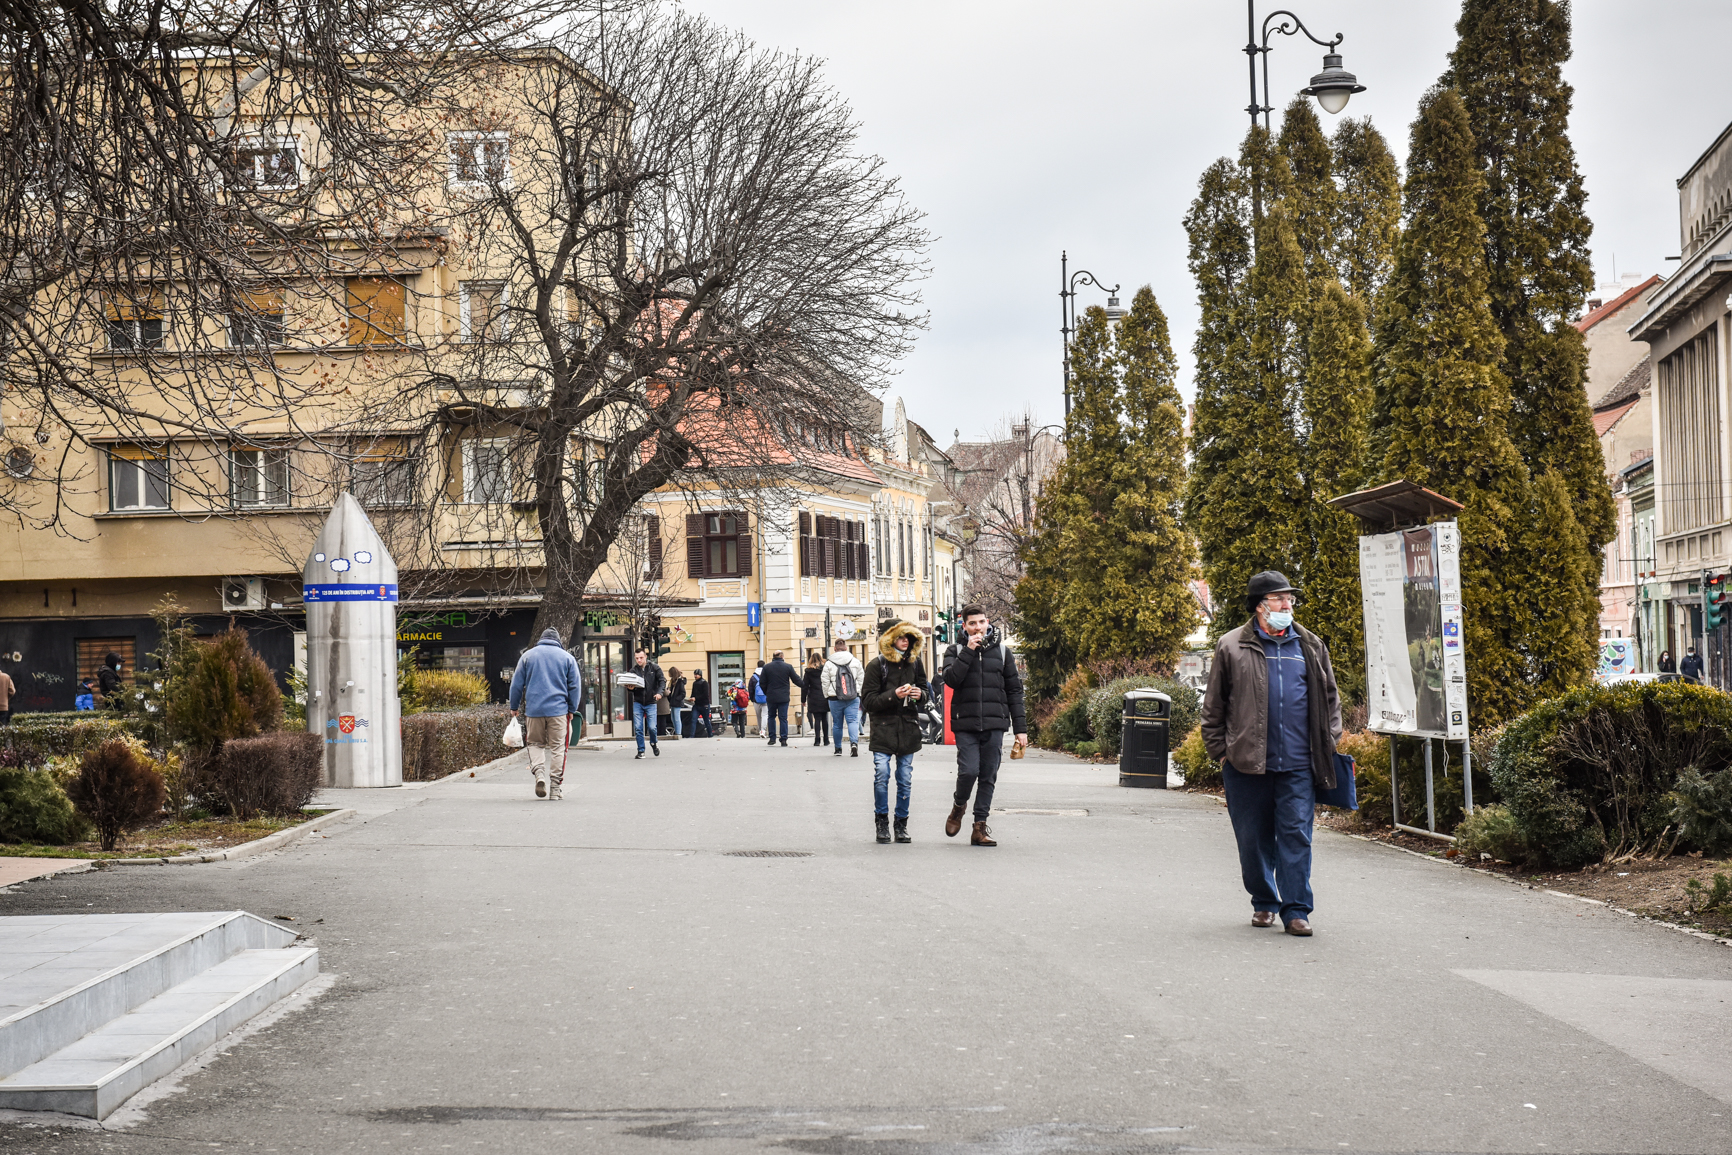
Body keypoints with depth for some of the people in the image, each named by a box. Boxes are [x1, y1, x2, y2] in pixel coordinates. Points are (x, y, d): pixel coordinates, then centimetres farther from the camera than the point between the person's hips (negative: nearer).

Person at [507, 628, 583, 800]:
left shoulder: (528, 655, 9)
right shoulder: (567, 657, 7)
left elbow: (517, 684, 10)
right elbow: (575, 686, 7)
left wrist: (514, 707, 19)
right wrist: (572, 709, 14)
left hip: (534, 709, 1)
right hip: (559, 710, 0)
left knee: (535, 743, 14)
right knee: (557, 747, 4)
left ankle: (539, 773, -12)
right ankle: (555, 789, 3)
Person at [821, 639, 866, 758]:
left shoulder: (829, 664, -3)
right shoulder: (856, 662, 2)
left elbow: (825, 682, 0)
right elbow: (861, 679, 8)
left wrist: (827, 696, 14)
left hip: (835, 699, -1)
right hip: (853, 698, 1)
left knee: (837, 724, 10)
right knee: (853, 721, -2)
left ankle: (838, 748, 19)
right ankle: (854, 742, -26)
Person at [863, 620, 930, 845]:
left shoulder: (915, 662, 9)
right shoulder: (877, 665, -4)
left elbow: (926, 689, 21)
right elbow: (868, 700, -7)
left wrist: (921, 694, -2)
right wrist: (894, 695, -20)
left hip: (908, 727, 4)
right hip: (883, 727, -3)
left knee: (905, 780, 5)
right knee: (881, 776, -12)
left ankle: (901, 824, 15)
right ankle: (882, 822, 2)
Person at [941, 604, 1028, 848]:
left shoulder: (1002, 651, 11)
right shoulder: (956, 650, 7)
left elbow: (1014, 691, 12)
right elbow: (951, 679, -11)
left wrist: (1020, 728, 8)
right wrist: (969, 651, -14)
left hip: (994, 725, 2)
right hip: (966, 724, -2)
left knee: (988, 777, 2)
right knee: (969, 771, -14)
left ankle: (980, 827, 9)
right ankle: (958, 807, 16)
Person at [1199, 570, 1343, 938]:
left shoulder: (1311, 646, 11)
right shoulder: (1232, 647, 3)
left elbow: (1330, 697, 19)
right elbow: (1214, 704, 6)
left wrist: (1328, 742, 10)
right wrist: (1219, 749, 2)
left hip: (1298, 765, 1)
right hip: (1246, 764, -1)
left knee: (1296, 835, -4)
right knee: (1253, 838, 7)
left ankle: (1296, 910, 0)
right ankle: (1264, 903, 24)